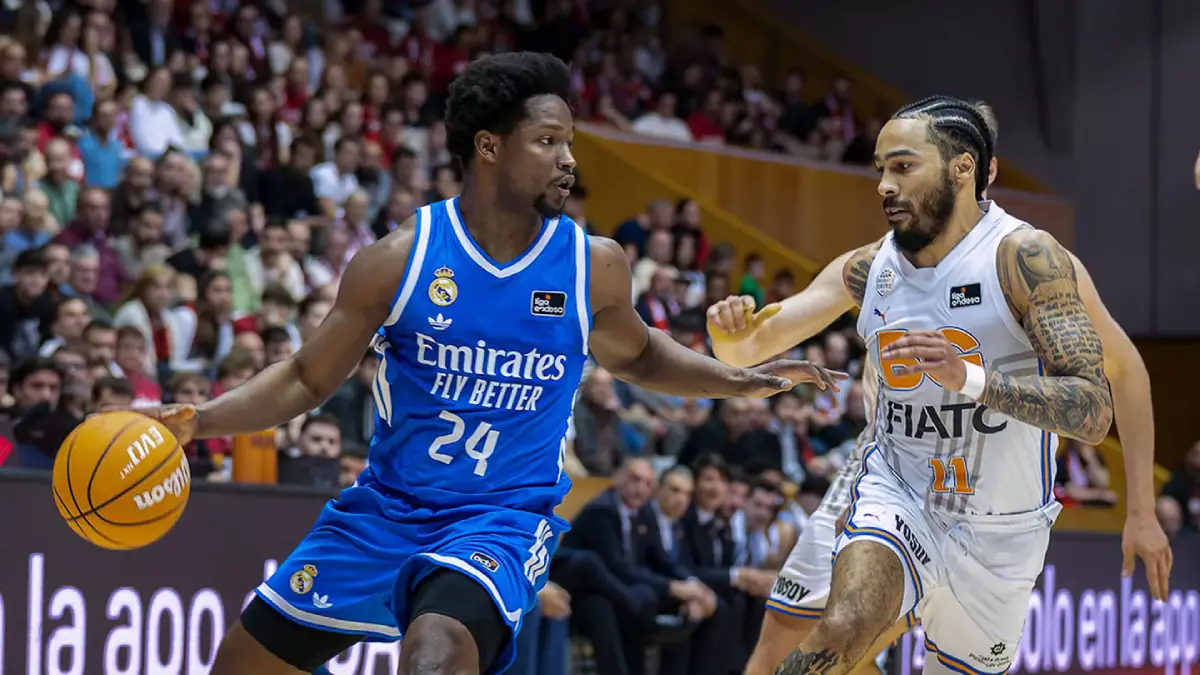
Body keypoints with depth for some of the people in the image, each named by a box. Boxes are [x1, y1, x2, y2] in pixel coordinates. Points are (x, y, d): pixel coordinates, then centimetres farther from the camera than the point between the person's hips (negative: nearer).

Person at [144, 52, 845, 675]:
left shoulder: (594, 266, -3)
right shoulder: (400, 259, -8)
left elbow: (638, 356, 19)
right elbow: (307, 379, 1)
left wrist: (741, 380, 5)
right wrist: (196, 419, -13)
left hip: (504, 519, -2)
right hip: (386, 509, 2)